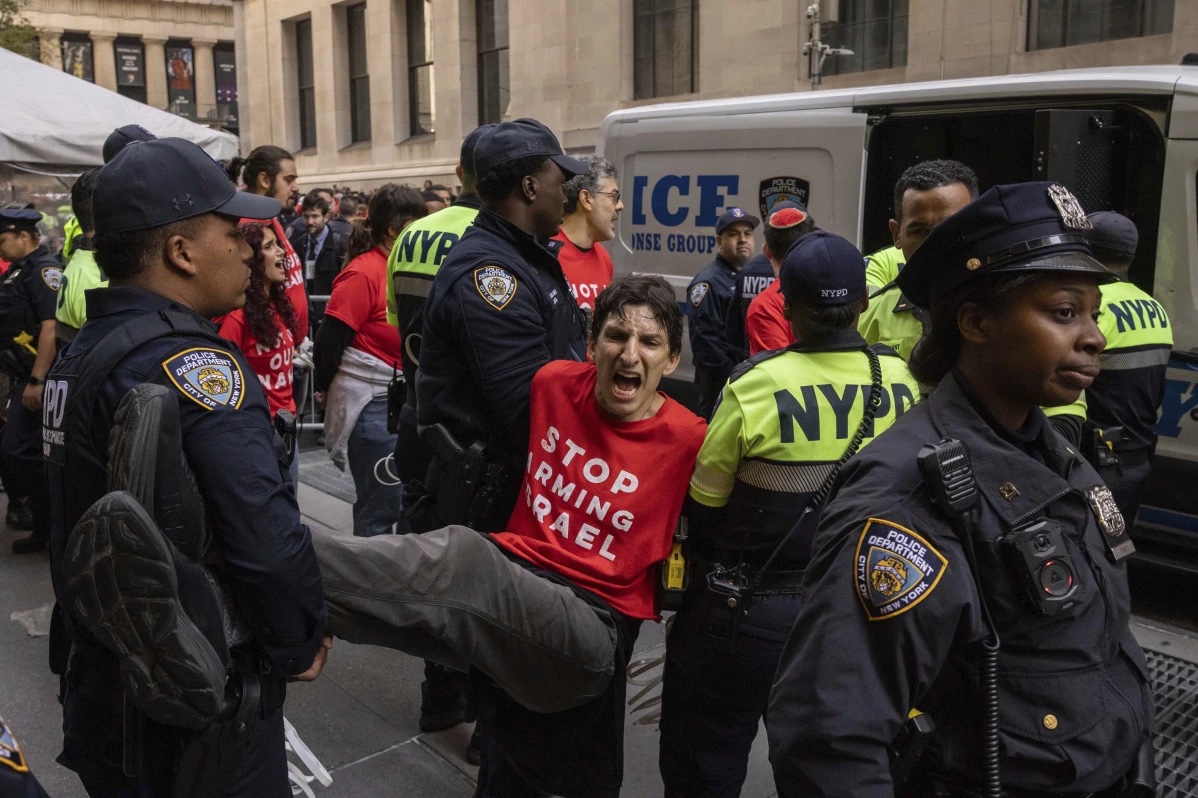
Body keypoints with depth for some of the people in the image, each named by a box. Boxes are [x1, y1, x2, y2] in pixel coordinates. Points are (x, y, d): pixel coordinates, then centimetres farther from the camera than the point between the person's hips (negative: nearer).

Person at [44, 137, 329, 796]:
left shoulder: (81, 352, 5)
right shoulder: (192, 363, -24)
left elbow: (83, 528, 12)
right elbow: (268, 537, -31)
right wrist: (300, 646, -14)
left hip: (104, 685, 8)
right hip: (200, 708, -8)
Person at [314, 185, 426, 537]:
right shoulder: (364, 274, -15)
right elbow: (330, 338, -14)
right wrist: (325, 391, -4)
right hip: (370, 402, -8)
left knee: (409, 495, 16)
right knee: (381, 505, 0)